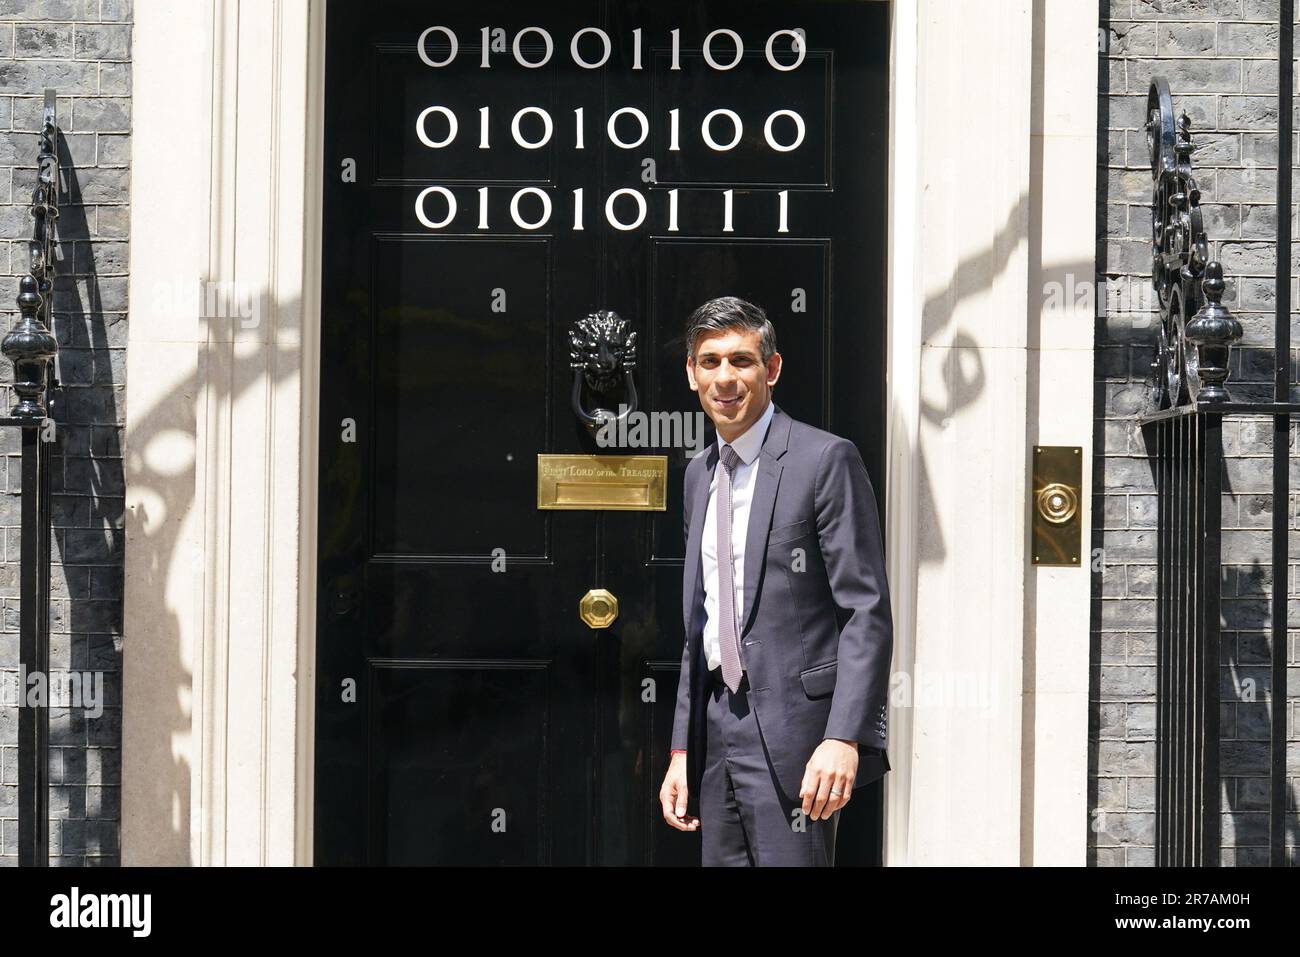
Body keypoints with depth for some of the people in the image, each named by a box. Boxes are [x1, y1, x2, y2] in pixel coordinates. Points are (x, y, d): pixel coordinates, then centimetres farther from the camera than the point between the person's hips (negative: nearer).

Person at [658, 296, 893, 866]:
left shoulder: (826, 460, -6)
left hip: (795, 729, -7)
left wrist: (844, 738, -20)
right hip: (716, 727, 7)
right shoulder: (699, 475, 16)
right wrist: (681, 751, 16)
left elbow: (866, 612, -11)